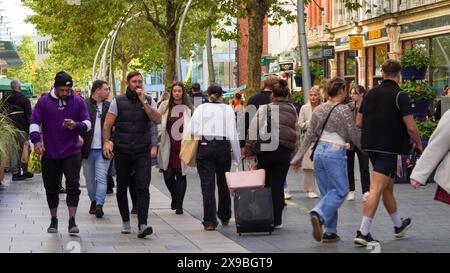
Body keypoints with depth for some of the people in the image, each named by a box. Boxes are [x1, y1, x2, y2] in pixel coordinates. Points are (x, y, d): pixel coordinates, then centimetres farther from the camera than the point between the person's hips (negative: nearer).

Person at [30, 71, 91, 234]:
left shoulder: (78, 102, 3)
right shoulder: (44, 102, 1)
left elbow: (88, 123, 2)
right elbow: (34, 122, -2)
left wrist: (76, 125, -20)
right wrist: (36, 140, -19)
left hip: (72, 152, -1)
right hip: (50, 154, 1)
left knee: (73, 186, -12)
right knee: (51, 188, 9)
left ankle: (72, 221, -10)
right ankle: (54, 220, 22)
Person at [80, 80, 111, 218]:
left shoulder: (109, 106, 6)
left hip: (103, 149, 0)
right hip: (87, 149, 0)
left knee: (101, 178, -9)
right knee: (90, 178, 11)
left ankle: (99, 205, -13)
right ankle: (93, 201, 26)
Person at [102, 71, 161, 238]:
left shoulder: (149, 101, 7)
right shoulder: (118, 102, 4)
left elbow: (157, 120, -9)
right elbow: (107, 124, 0)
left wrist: (143, 101, -11)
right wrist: (106, 141, -17)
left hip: (143, 152, -1)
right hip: (122, 152, 1)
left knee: (143, 187, -13)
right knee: (122, 188, 9)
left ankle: (142, 225, -19)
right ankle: (125, 222, 26)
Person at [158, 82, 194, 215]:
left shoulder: (188, 108, 3)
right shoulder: (164, 106, 5)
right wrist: (158, 139, 1)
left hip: (182, 147, -1)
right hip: (168, 147, 1)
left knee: (181, 175, 0)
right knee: (168, 175, 1)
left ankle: (179, 205, 7)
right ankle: (174, 197, 29)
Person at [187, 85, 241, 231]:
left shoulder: (201, 108, 5)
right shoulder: (228, 109, 4)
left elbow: (191, 130, -4)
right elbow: (233, 135, 0)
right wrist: (238, 157, 5)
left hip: (204, 147, -1)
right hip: (223, 147, 1)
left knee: (207, 184, -2)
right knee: (223, 183, 15)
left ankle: (210, 221, -7)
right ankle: (225, 217, 27)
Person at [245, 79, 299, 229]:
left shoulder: (265, 109, -5)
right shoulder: (292, 110, 7)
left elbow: (254, 131, -8)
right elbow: (297, 132, 12)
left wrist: (249, 150, 0)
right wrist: (293, 151, 20)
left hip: (266, 150, -2)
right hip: (285, 152, 2)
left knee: (264, 184, 11)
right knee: (278, 185, 5)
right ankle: (277, 220, 5)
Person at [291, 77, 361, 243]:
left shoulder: (318, 110, 9)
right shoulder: (343, 110, -8)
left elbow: (310, 136, 11)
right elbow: (354, 135, -4)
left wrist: (299, 157, 17)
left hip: (319, 152, 6)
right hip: (335, 153, -6)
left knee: (327, 193, 12)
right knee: (340, 191, 1)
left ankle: (330, 232, 10)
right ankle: (318, 214, -23)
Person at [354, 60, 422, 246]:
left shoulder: (370, 94, 8)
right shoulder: (400, 96, -10)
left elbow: (358, 122, 13)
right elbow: (411, 127, -13)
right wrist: (418, 144, 4)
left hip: (371, 146, 7)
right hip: (389, 148, -7)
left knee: (388, 187, 20)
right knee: (376, 189, -9)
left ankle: (399, 225, 36)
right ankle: (363, 232, -15)